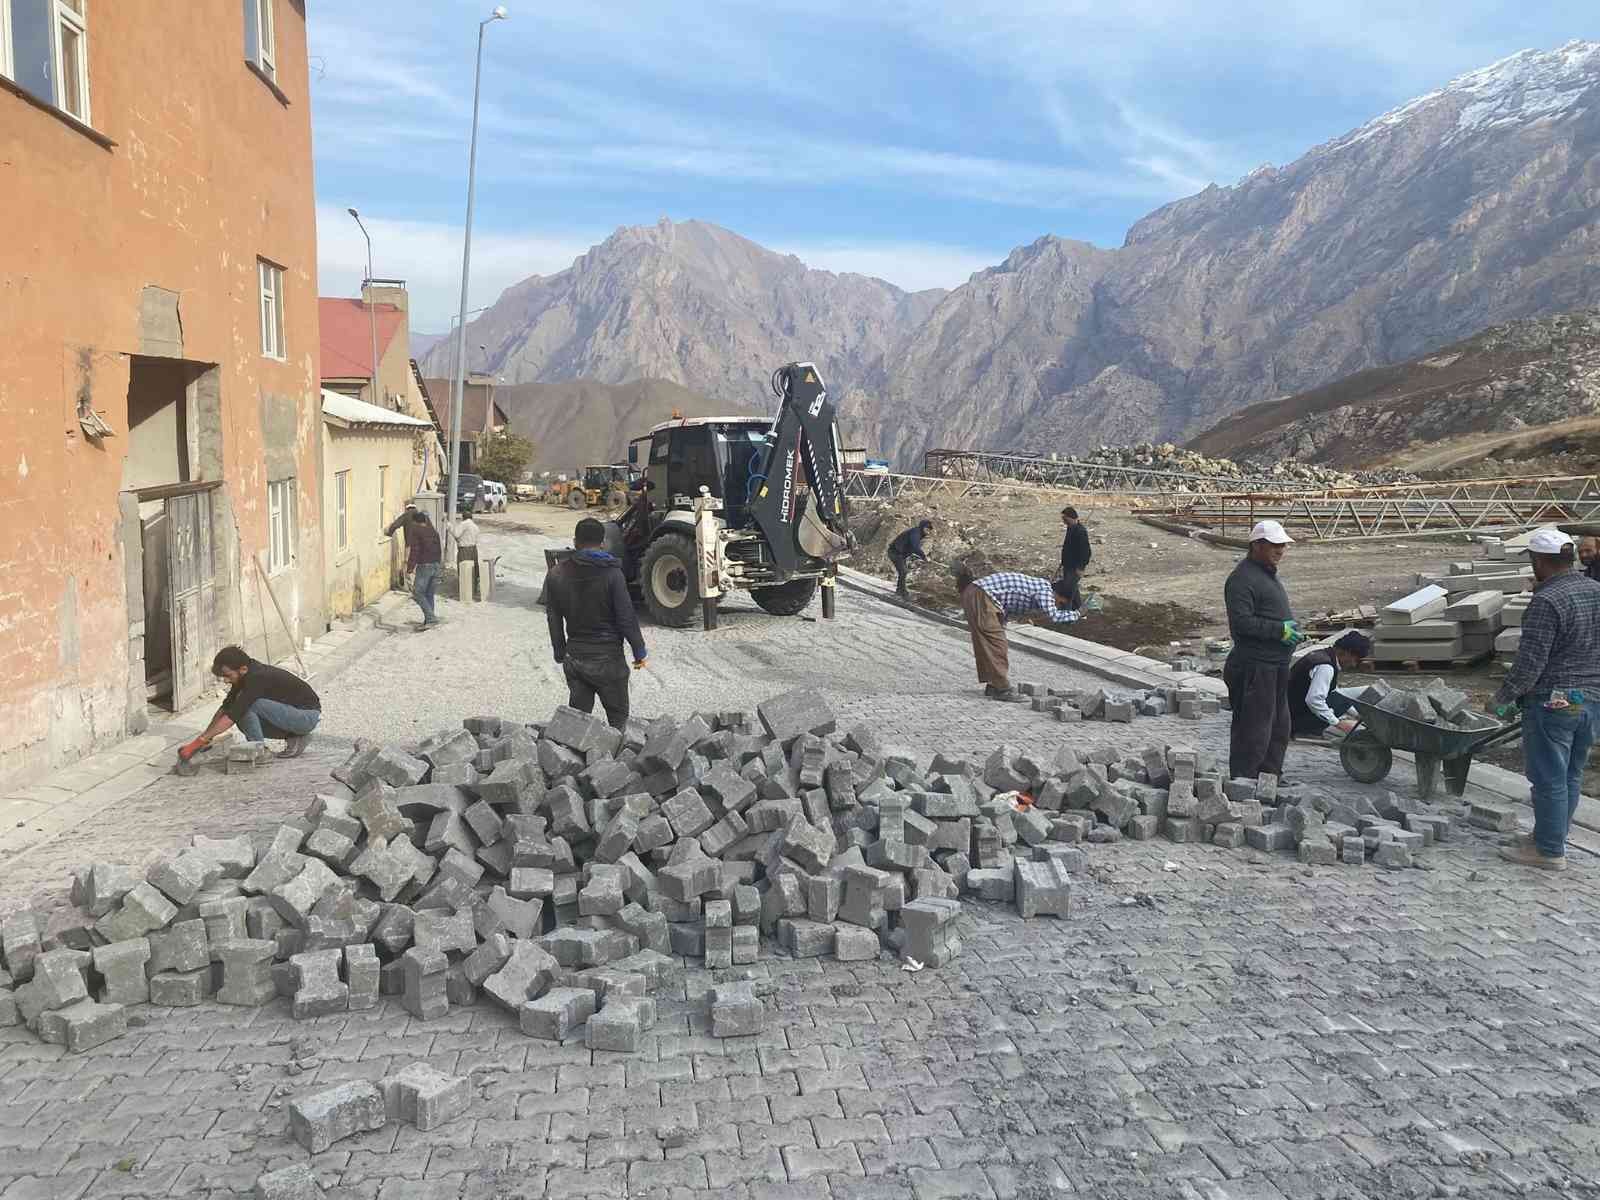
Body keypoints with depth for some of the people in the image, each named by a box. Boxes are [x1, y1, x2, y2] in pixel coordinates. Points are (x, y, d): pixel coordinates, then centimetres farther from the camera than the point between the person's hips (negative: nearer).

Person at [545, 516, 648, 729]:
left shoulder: (556, 574, 1)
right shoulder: (611, 574, -13)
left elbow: (553, 620, 9)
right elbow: (626, 617, -12)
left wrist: (560, 654, 18)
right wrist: (639, 651, 0)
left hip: (574, 658, 4)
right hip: (607, 659, -4)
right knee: (618, 718, 8)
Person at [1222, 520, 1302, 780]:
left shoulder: (1269, 573, 18)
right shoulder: (1242, 578, -16)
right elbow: (1241, 622, -25)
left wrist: (1291, 629, 13)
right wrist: (1280, 630, -22)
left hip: (1276, 664, 11)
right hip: (1254, 665, -11)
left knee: (1279, 725, 18)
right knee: (1254, 729, -6)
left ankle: (1270, 775, 30)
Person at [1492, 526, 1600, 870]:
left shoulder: (1547, 601, -20)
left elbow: (1530, 661, -21)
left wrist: (1504, 696, -8)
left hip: (1553, 702, -8)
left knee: (1549, 779, 2)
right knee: (1571, 775, 17)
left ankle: (1549, 851, 10)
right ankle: (1553, 837, 29)